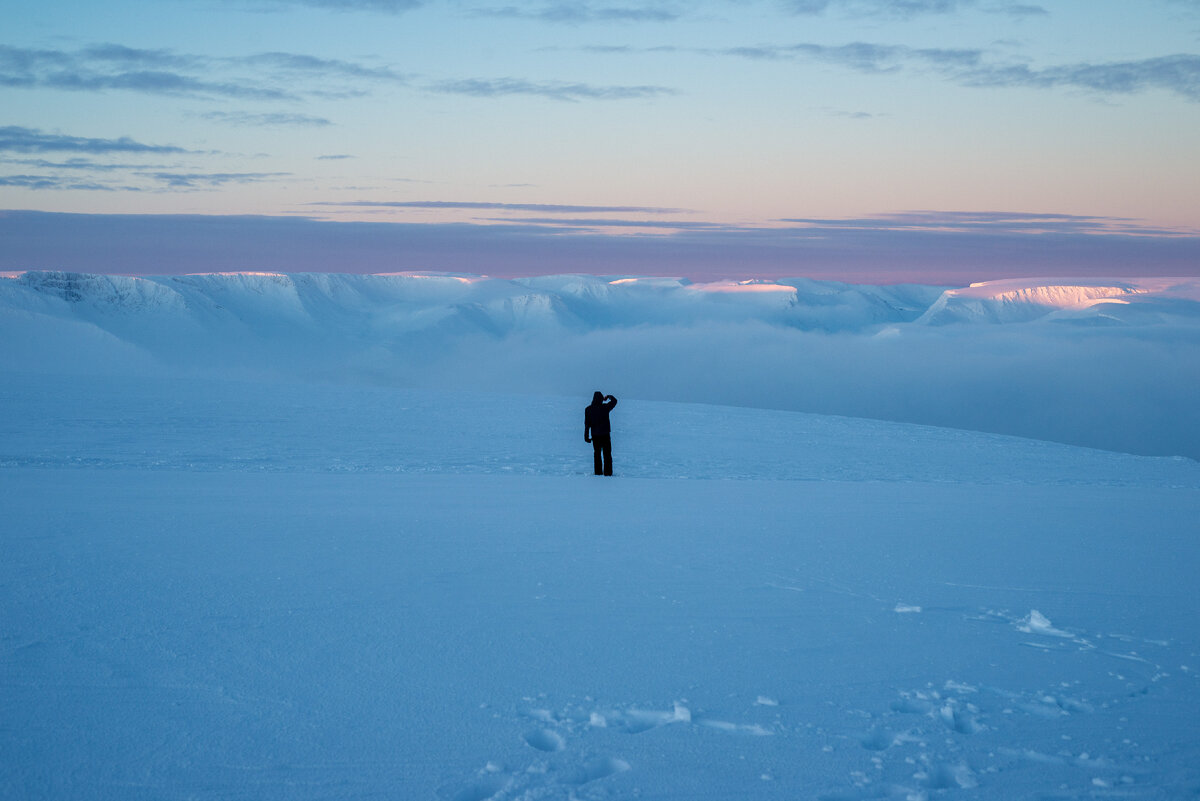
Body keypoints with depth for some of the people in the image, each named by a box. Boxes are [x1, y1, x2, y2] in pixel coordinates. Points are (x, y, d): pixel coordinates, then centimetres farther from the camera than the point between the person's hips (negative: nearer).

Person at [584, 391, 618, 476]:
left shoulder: (588, 409, -7)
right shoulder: (605, 407, -11)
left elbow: (587, 424, -4)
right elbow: (614, 401, 6)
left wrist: (586, 436, 3)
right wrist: (608, 397, 25)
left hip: (595, 435, 2)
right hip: (605, 434, -2)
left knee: (597, 454, 11)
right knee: (607, 454, 6)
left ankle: (598, 472, 11)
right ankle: (607, 472, 5)